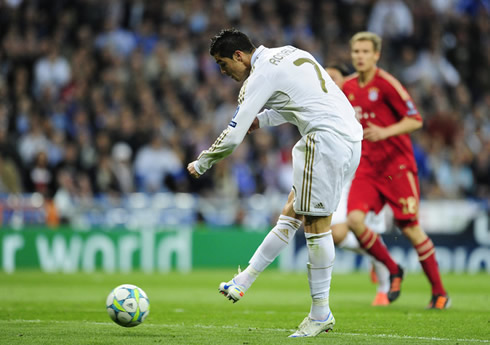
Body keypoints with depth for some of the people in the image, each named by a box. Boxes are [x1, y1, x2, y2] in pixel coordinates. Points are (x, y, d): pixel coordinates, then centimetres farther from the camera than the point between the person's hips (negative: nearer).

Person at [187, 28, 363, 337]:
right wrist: (262, 119, 24)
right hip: (351, 135, 10)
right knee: (291, 214, 10)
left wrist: (201, 164, 7)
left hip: (327, 137, -10)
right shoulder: (288, 54, 20)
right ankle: (243, 283, 14)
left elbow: (233, 136, -8)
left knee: (316, 222, -6)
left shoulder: (261, 74, -8)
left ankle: (321, 313, -3)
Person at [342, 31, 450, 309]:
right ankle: (394, 271, 7)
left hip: (397, 165, -5)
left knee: (410, 228, -6)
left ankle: (440, 293, 7)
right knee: (355, 219, -15)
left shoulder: (386, 84, -11)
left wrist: (384, 132, -25)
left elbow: (415, 120, -13)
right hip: (367, 166, 5)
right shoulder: (348, 88, 8)